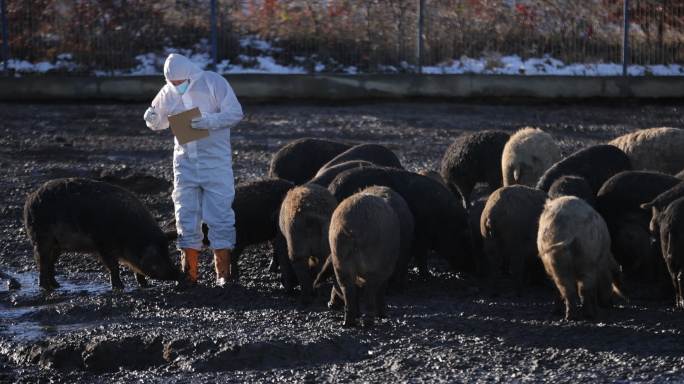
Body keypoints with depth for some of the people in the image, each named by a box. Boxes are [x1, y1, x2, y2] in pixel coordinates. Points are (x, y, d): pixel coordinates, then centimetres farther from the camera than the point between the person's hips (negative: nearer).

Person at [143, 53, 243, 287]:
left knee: (220, 216, -4)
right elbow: (159, 122, 19)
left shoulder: (214, 83, -8)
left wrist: (210, 121, -26)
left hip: (216, 161, -4)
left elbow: (235, 113, -11)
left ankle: (223, 274, 1)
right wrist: (151, 119, -5)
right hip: (185, 161, 4)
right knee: (186, 217, 4)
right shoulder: (168, 92, 5)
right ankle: (189, 274, 10)